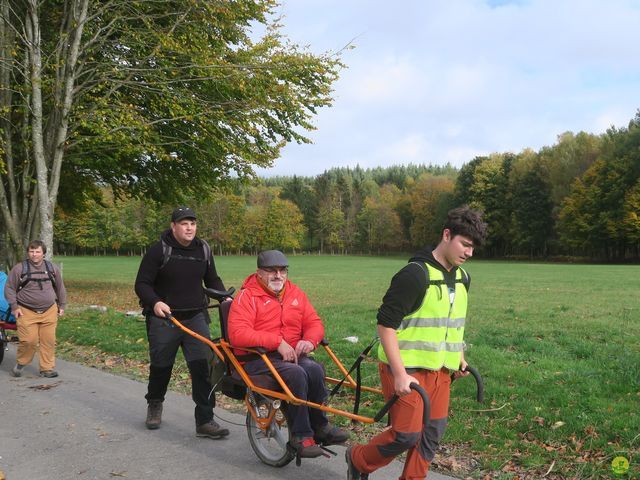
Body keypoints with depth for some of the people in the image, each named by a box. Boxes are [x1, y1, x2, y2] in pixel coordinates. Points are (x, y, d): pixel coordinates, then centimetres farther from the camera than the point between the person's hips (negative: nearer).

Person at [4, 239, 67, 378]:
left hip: (49, 312, 3)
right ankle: (20, 364, 20)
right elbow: (9, 288, 4)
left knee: (48, 341, 0)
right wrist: (14, 307, -2)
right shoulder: (19, 268, -2)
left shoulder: (53, 268, 7)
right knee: (28, 340, -7)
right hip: (27, 313, -2)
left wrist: (61, 306, 16)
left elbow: (60, 288, 17)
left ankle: (47, 368, 12)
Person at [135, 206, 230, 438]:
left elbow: (213, 280, 17)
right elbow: (142, 284, -7)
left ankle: (205, 420, -2)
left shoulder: (203, 250, 5)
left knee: (203, 367, -9)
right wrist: (155, 302, -26)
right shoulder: (158, 250, -8)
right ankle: (154, 405, 41)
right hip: (164, 318, -2)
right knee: (160, 367, 12)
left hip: (196, 318, 2)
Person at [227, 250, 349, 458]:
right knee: (295, 373, -32)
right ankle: (301, 435, -19)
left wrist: (310, 340, -12)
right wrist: (278, 342, -23)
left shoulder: (295, 293, 14)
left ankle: (319, 427, -10)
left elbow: (315, 323, 13)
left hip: (292, 354, 5)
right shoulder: (247, 296, -4)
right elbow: (238, 334, -18)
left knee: (315, 369, -28)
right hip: (257, 358, -4)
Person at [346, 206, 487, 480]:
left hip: (439, 370, 8)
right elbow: (385, 323, -20)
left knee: (433, 432, 8)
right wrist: (399, 373, -23)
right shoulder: (415, 274, -20)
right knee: (407, 434, -5)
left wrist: (459, 357, 19)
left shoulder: (462, 278, 7)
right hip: (407, 369, -8)